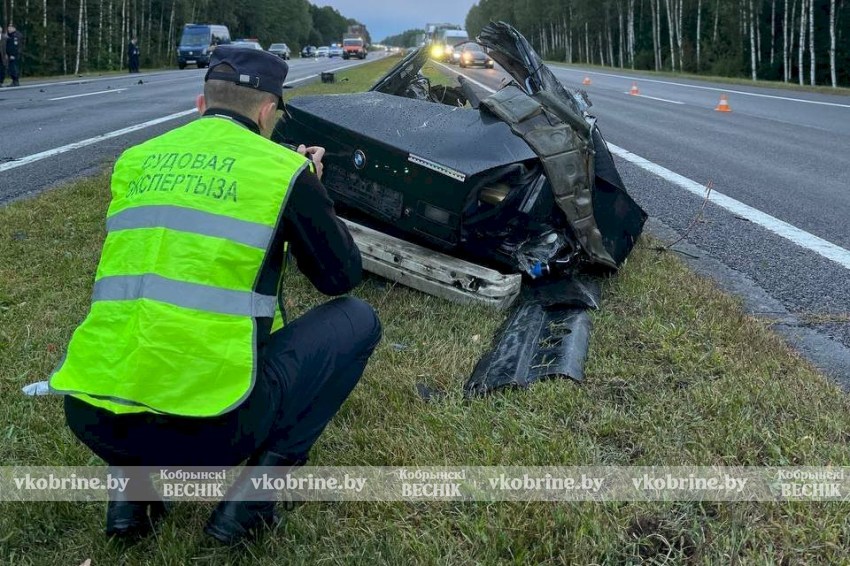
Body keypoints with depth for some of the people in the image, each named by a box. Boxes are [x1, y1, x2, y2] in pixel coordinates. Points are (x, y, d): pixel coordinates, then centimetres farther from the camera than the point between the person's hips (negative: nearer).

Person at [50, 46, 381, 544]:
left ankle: (132, 483, 18)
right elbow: (343, 277, 12)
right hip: (210, 427, -5)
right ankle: (253, 491, 7)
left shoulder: (136, 161, 14)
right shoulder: (284, 170, 1)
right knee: (357, 320, 15)